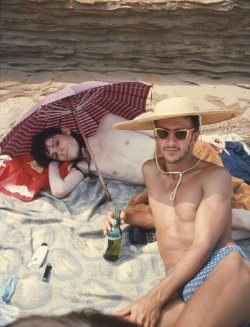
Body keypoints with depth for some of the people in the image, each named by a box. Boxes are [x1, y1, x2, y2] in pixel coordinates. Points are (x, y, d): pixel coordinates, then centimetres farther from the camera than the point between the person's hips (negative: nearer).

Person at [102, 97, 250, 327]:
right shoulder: (151, 170, 21)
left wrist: (155, 298, -14)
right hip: (181, 289, 7)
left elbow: (203, 246, -7)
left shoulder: (215, 176, 3)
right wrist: (128, 217, 14)